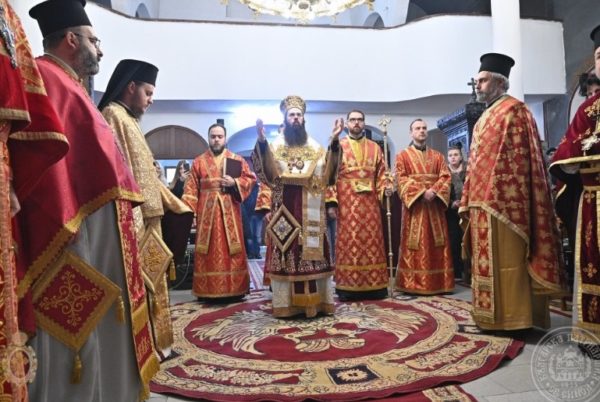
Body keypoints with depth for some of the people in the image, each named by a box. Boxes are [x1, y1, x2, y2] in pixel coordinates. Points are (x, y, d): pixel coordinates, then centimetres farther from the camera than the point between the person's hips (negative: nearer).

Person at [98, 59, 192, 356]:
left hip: (145, 220, 10)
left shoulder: (128, 120, 21)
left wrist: (177, 205, 21)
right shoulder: (113, 116, -8)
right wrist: (132, 218, -24)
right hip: (132, 220, -10)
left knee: (147, 283, 14)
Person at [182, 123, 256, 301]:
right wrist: (188, 211, -6)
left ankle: (234, 289, 9)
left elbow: (251, 179, 6)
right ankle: (209, 291, 8)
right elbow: (191, 189, 4)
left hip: (230, 212, 0)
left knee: (231, 250, 2)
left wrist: (234, 182, -11)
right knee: (209, 252, 2)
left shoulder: (237, 160, 8)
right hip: (207, 212, 0)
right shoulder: (198, 162, 9)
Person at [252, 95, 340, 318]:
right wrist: (261, 142, -23)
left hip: (310, 209, 2)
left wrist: (334, 142, -14)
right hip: (285, 208, -1)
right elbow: (268, 172, -10)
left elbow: (327, 172, -3)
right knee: (285, 251, -2)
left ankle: (314, 300, 12)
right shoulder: (275, 145, 7)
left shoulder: (315, 146, 12)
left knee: (312, 251, 3)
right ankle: (286, 302, 6)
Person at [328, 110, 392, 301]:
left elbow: (381, 172, 12)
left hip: (369, 201, 3)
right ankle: (348, 287, 3)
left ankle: (374, 286, 11)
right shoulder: (338, 146, 6)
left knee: (372, 241, 3)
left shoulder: (374, 147, 14)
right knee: (348, 242, -4)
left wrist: (386, 187, -9)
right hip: (347, 202, -2)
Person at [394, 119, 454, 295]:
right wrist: (421, 192, -17)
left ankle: (439, 281, 11)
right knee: (414, 245, -4)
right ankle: (412, 283, 1)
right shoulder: (402, 156, 7)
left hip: (435, 204, 3)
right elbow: (401, 179, -5)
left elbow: (445, 177, 5)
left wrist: (434, 191, -14)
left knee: (436, 244, 4)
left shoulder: (438, 156, 17)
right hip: (414, 204, -3)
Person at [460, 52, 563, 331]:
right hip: (484, 202, 9)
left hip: (503, 201, -9)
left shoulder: (513, 110, -4)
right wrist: (468, 200, 16)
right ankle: (493, 315, 17)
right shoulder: (485, 118, 23)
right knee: (488, 260, 10)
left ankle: (511, 317, 2)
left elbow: (520, 158, -14)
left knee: (506, 260, -5)